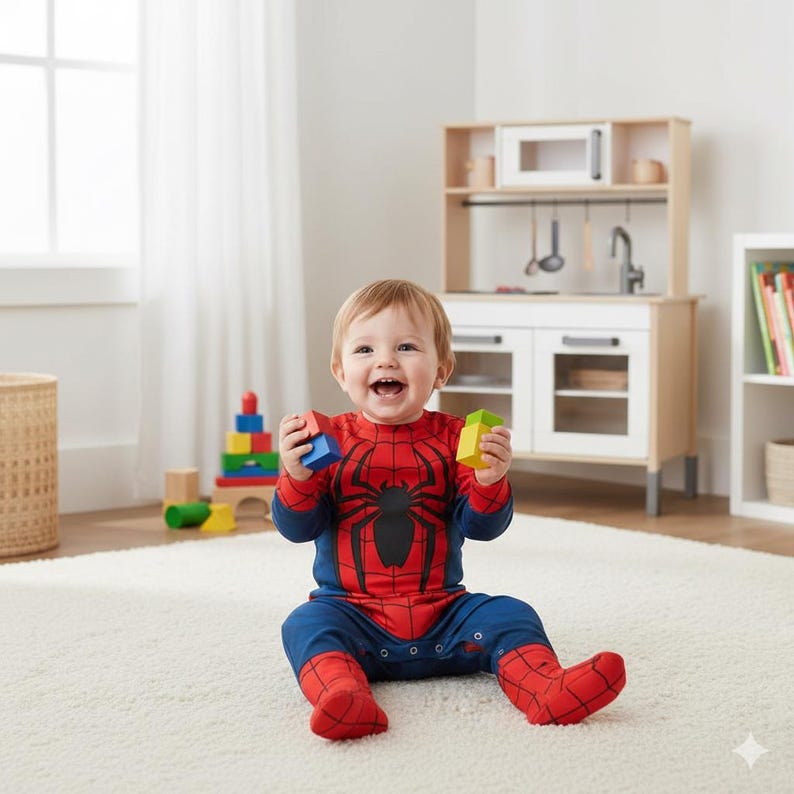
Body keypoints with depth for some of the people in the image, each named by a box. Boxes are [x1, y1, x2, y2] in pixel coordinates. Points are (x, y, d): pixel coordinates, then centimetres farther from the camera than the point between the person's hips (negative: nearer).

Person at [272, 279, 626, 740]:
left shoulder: (453, 439, 2)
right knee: (308, 625, -29)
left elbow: (482, 527, -3)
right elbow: (297, 528, -4)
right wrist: (296, 476, -24)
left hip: (442, 616, 2)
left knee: (509, 615, -16)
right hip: (353, 615, -2)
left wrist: (490, 482, -23)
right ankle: (342, 695, -54)